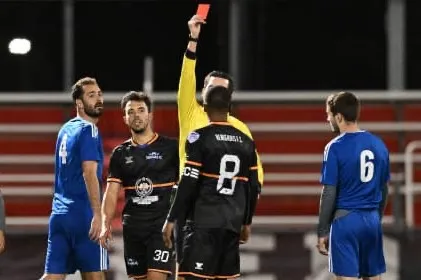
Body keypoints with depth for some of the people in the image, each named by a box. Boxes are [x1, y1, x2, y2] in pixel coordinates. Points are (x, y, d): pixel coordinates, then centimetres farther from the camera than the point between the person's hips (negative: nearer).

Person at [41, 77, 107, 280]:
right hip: (83, 214, -7)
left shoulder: (66, 129, 17)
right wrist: (97, 215, -26)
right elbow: (89, 173, -20)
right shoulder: (88, 130, -8)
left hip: (59, 214, 7)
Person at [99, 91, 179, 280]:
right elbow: (112, 193, 6)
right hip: (132, 227, 4)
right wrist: (105, 224, -7)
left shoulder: (170, 148, 0)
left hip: (162, 225, -4)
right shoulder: (120, 153, 10)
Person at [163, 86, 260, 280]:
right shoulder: (246, 142, 11)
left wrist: (171, 219, -6)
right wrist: (247, 222, 25)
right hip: (233, 222, 6)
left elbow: (188, 184, -11)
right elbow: (253, 188, 14)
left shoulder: (200, 138, -7)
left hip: (204, 221, -6)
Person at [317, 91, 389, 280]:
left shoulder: (336, 148, -11)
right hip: (372, 220, 6)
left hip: (346, 220, -6)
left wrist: (322, 231, -5)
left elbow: (329, 194, -11)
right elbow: (384, 190, 14)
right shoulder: (378, 144, 7)